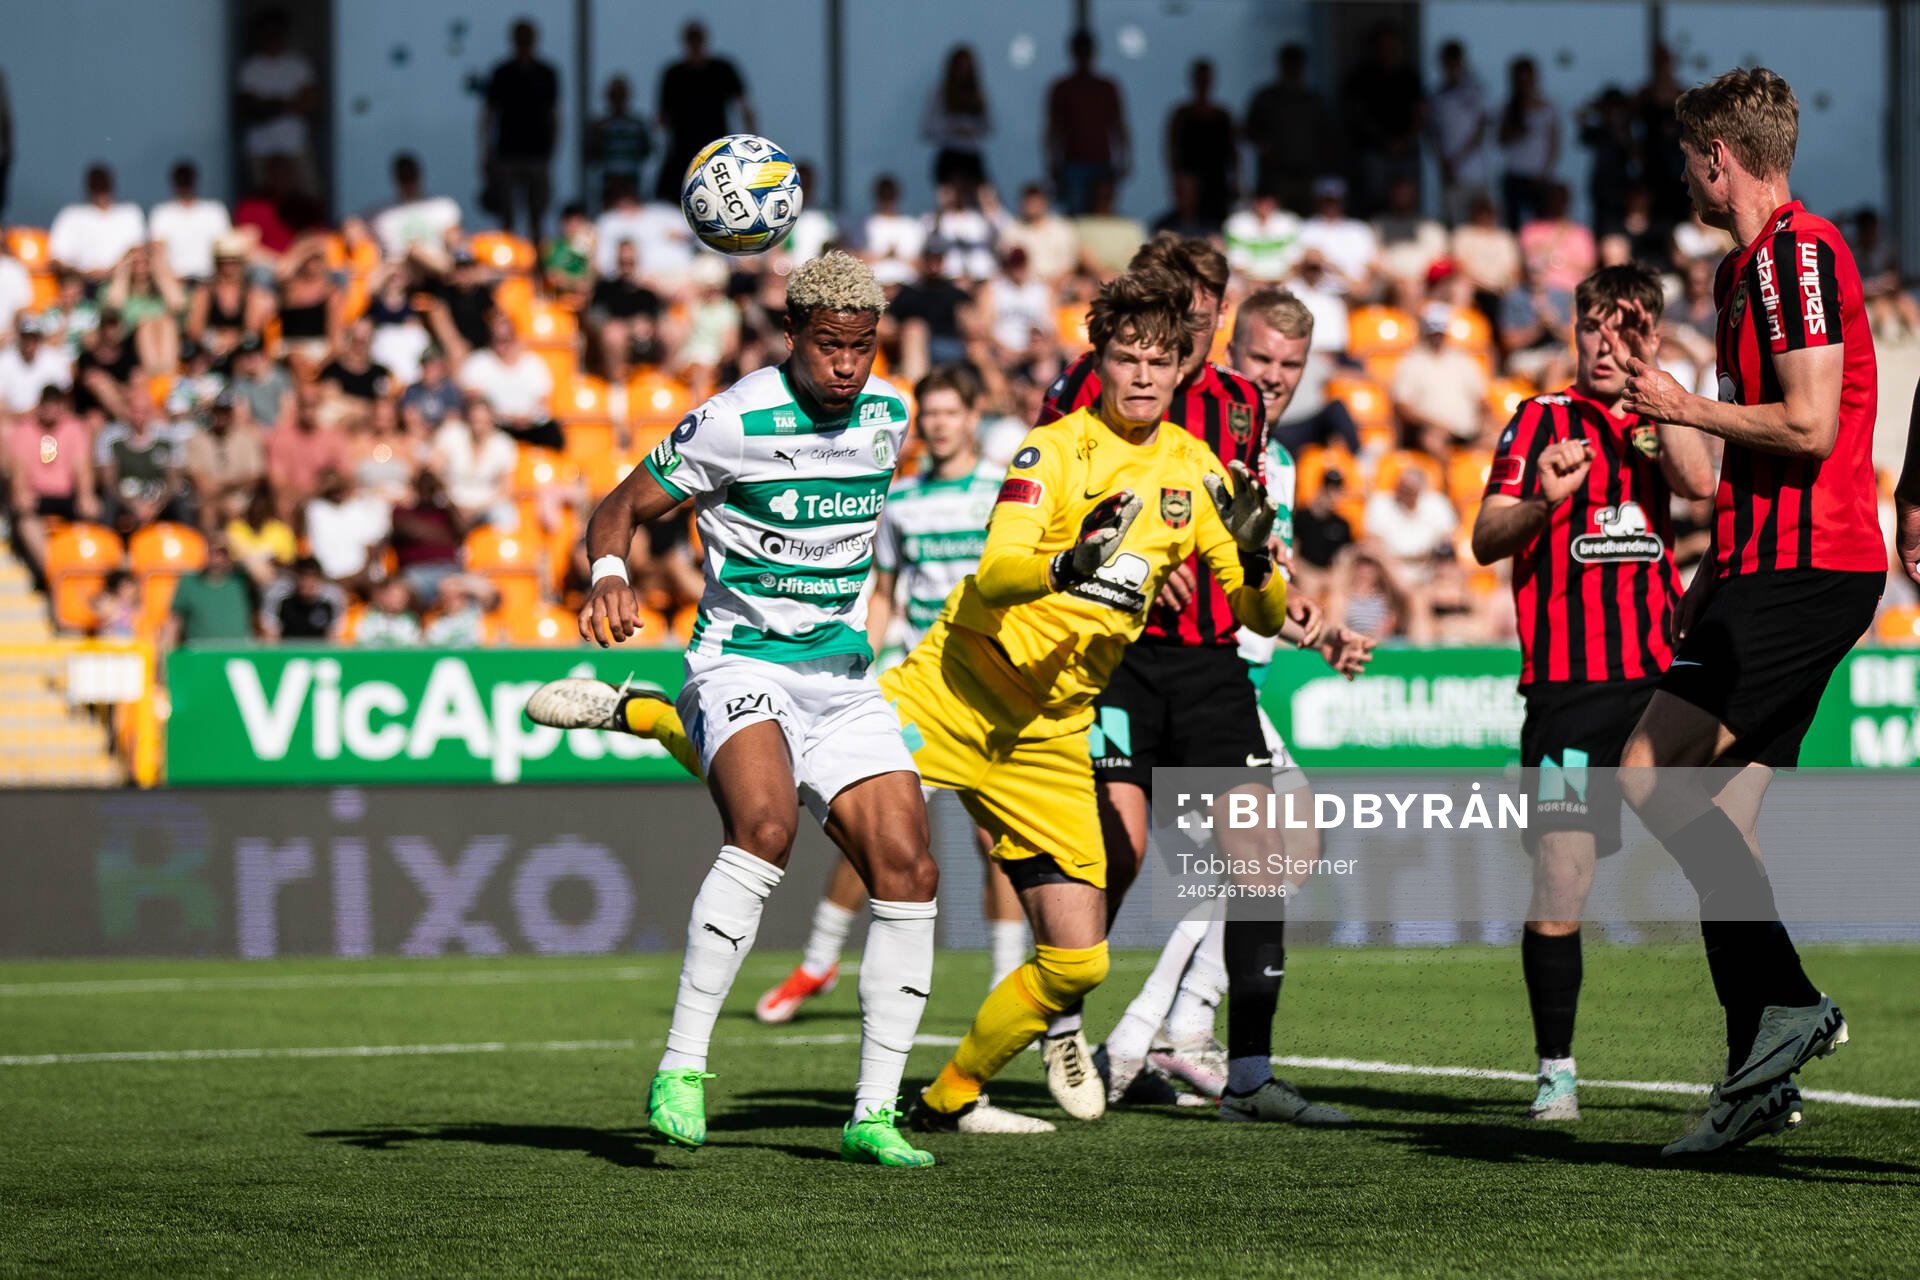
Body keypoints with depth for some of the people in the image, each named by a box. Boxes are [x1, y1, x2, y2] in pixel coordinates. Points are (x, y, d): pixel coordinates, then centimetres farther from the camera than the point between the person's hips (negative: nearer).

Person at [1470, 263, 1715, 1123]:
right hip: (1567, 686, -2)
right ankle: (1555, 1074, 5)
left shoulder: (1659, 424, 15)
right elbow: (1486, 542, 0)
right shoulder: (1540, 421, 8)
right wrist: (1540, 504, -20)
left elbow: (1700, 484, -7)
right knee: (1560, 877, -6)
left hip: (1661, 678, 2)